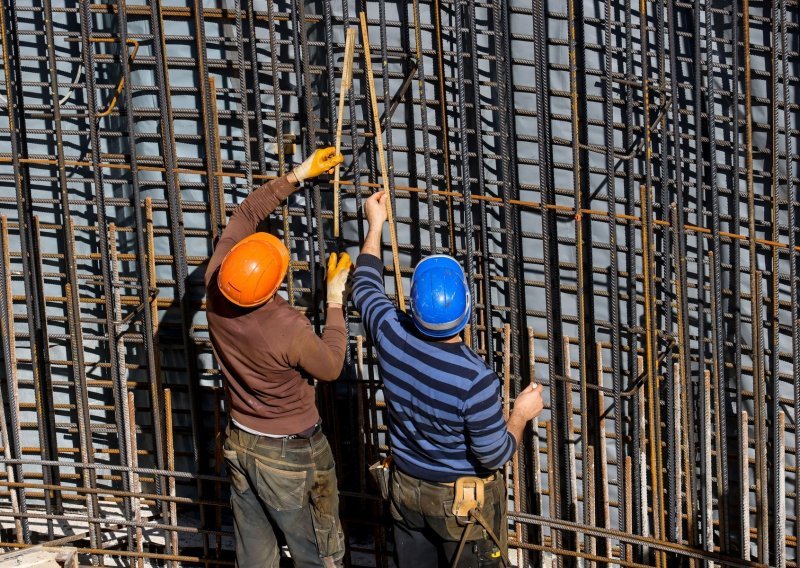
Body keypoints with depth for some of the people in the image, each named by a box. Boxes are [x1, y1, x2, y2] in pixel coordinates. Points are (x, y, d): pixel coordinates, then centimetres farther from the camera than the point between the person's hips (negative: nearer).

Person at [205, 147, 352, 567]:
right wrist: (335, 300, -5)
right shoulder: (289, 331, -33)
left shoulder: (216, 286, -18)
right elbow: (331, 367, -11)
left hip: (240, 443, 6)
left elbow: (245, 215, -3)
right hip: (290, 453, -6)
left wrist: (299, 175, 0)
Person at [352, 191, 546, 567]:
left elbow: (365, 287, 2)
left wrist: (375, 226, 15)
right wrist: (521, 414, -4)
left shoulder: (391, 335, -21)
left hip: (406, 489, 5)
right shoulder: (476, 380, -34)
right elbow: (495, 455, -22)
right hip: (462, 500, -5)